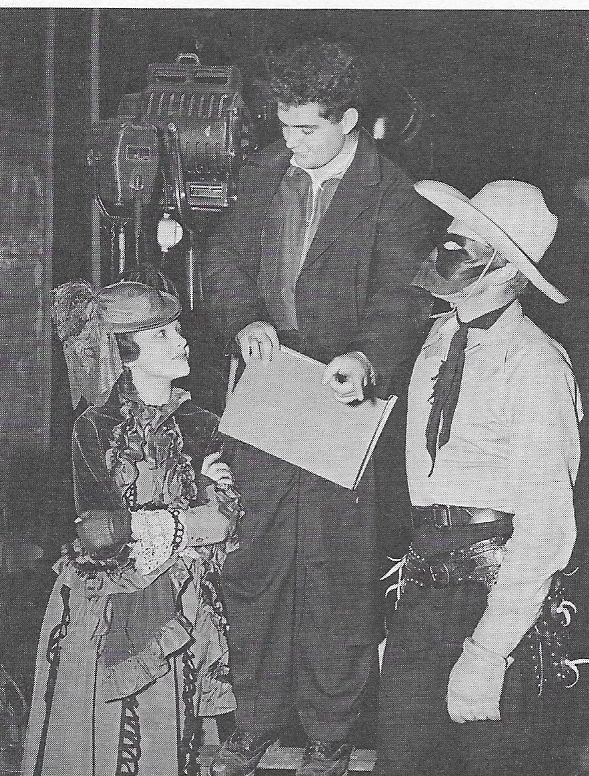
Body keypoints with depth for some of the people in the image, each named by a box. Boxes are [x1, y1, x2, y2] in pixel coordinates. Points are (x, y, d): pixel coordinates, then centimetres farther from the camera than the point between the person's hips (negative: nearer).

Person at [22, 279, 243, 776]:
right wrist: (187, 521, -15)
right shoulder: (95, 429, -6)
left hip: (178, 621, 3)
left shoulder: (200, 425, 6)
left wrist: (137, 523, -15)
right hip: (104, 618, -3)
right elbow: (94, 533, -16)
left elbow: (225, 525, -5)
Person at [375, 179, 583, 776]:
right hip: (426, 584, 7)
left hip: (499, 587, -7)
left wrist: (486, 655, -22)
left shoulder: (537, 366, -16)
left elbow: (546, 529, -20)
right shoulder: (441, 336, 8)